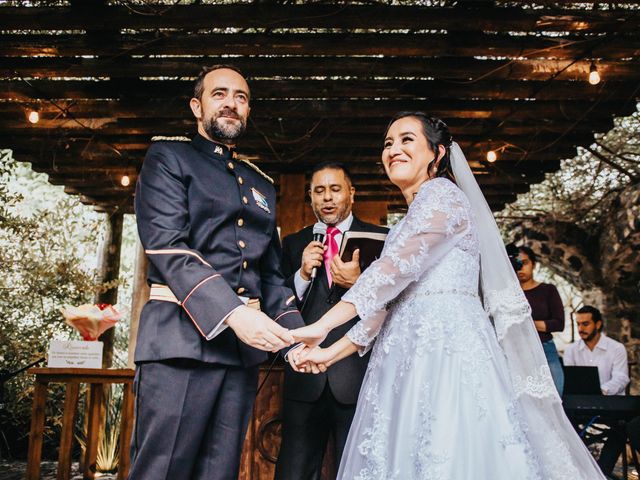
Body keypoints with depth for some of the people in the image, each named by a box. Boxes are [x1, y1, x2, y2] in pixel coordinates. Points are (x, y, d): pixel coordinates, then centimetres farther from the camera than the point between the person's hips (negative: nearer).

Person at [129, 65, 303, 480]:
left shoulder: (263, 186, 23)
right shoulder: (168, 158, 6)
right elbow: (168, 247, -9)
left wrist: (296, 334, 5)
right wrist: (233, 313, -21)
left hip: (244, 345, 6)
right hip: (183, 337, -5)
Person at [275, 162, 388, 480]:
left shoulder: (380, 239, 4)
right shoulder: (293, 244, 12)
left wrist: (360, 283, -19)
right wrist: (303, 273, -10)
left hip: (359, 376, -2)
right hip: (305, 378, 2)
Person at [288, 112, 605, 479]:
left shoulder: (442, 194, -2)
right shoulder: (410, 223, 24)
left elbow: (396, 267, -15)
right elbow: (386, 308, 20)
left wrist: (323, 326, -17)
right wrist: (330, 353, 12)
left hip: (446, 348, -8)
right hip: (410, 359, 8)